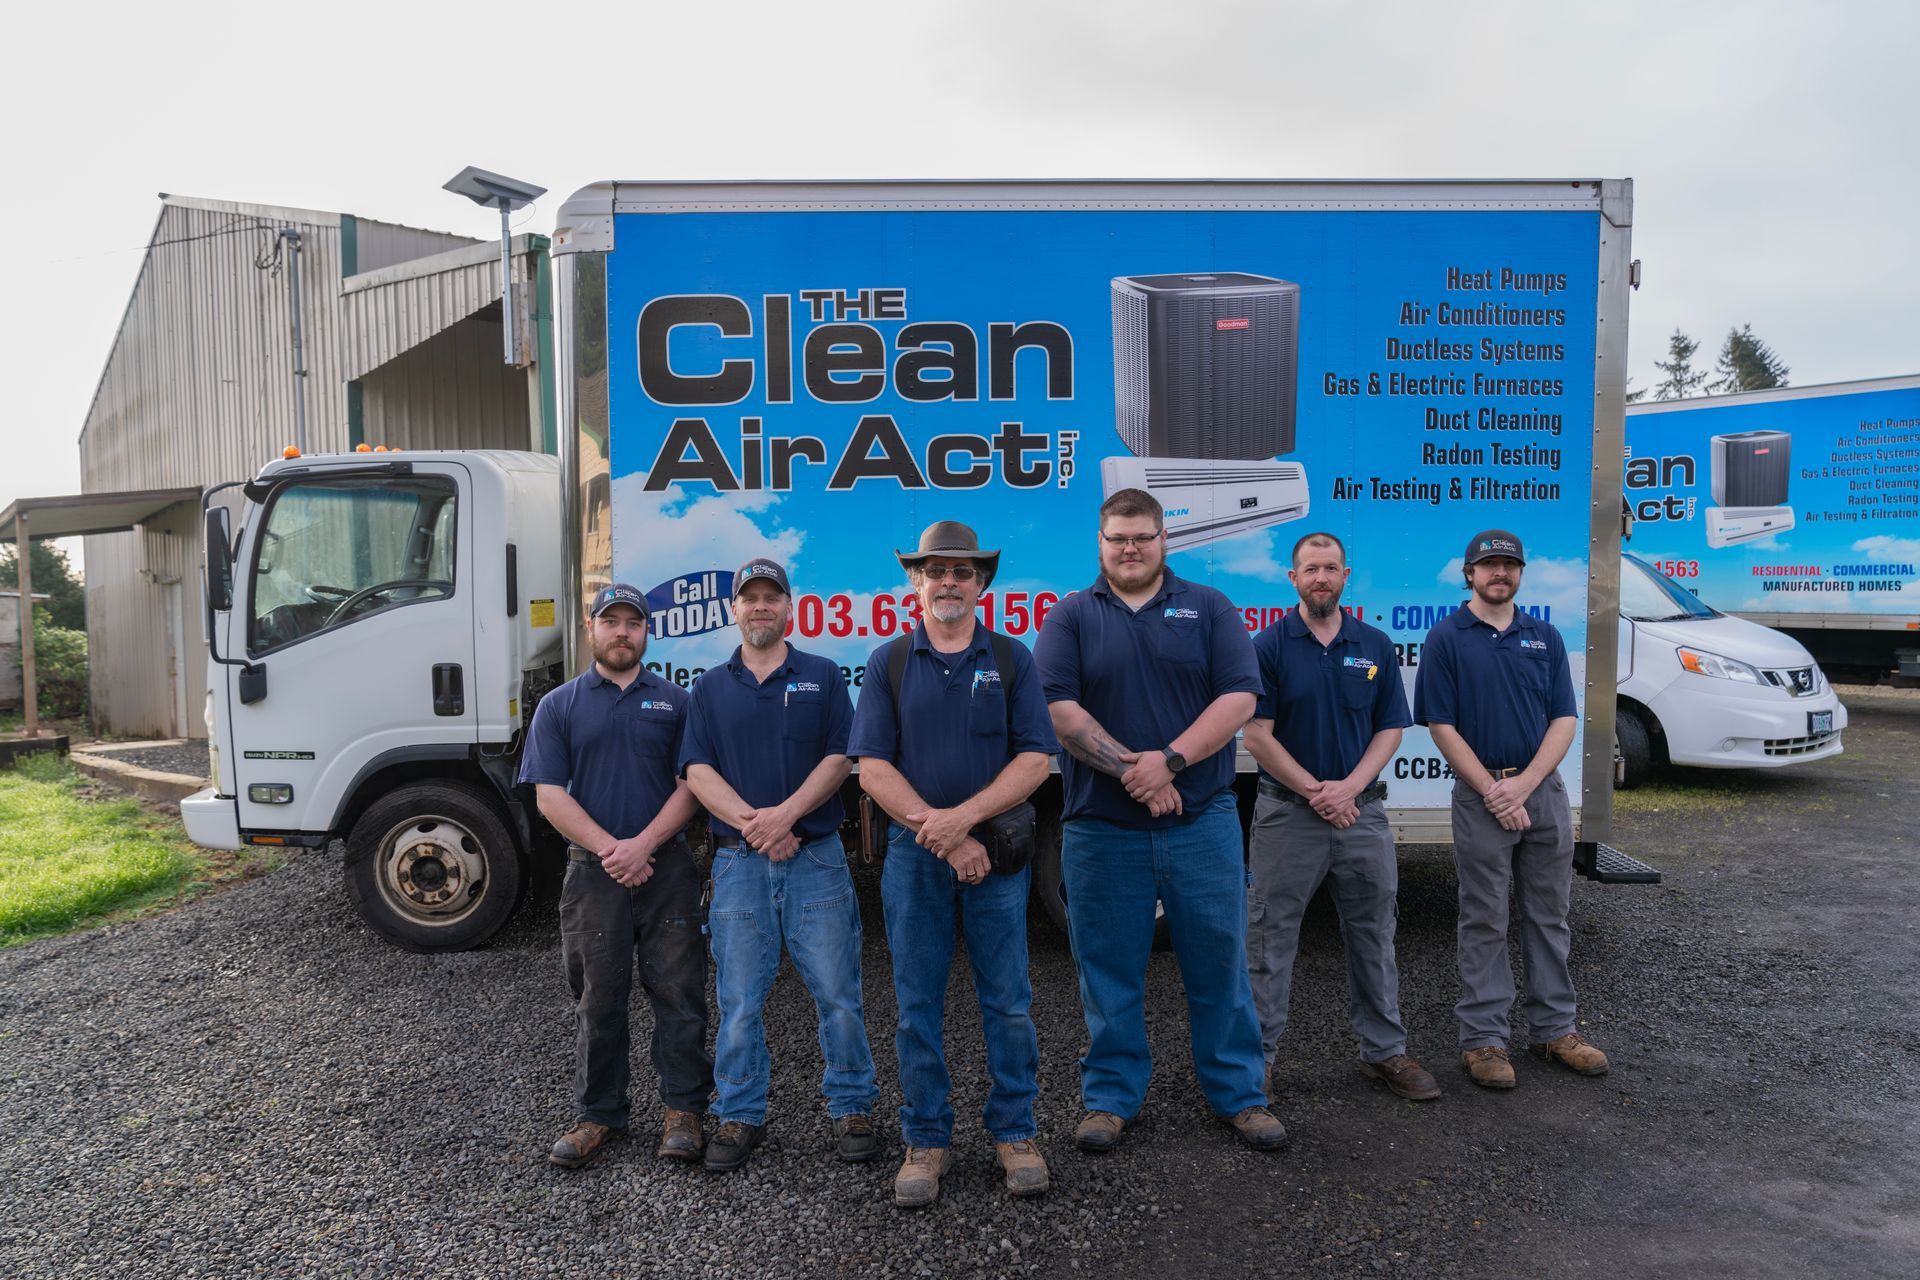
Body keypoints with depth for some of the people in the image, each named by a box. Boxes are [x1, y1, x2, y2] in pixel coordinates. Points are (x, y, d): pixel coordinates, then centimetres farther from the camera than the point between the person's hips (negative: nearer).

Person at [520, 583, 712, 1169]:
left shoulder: (673, 702, 8)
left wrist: (643, 844, -14)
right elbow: (549, 795, -1)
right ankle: (597, 1115, 23)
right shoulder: (559, 705, 7)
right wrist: (609, 849, -12)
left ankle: (684, 1109, 17)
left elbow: (690, 785, 0)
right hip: (592, 874, 0)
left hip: (667, 868, 0)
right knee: (597, 1000, 9)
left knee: (679, 993, 3)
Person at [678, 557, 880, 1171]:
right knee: (740, 1000, 6)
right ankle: (739, 1116, 20)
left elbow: (839, 758, -1)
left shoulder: (822, 676, 8)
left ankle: (851, 1107, 18)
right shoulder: (709, 688, 11)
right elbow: (697, 771, 1)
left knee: (837, 992, 3)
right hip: (739, 862, 1)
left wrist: (785, 814, -15)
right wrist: (752, 823, -13)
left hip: (817, 857, -1)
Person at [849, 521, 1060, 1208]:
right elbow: (873, 769, -2)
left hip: (998, 853, 0)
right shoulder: (888, 663, 5)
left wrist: (964, 816, -15)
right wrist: (942, 837, -11)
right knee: (918, 1005, 8)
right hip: (913, 853, 0)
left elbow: (1034, 758, -3)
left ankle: (1014, 1133, 23)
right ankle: (926, 1140, 21)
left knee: (1008, 1003, 7)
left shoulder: (1011, 660, 5)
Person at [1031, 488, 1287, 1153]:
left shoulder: (1209, 609, 7)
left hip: (1202, 822, 1)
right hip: (1101, 826, 0)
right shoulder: (1070, 617, 4)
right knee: (1109, 970, 10)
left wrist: (1170, 760, -16)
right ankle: (1111, 1097, 26)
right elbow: (1059, 710, -7)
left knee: (1220, 961, 10)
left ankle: (1239, 1093, 27)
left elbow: (1239, 698, -4)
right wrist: (1131, 771, -16)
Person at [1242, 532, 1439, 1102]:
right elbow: (1257, 736, -8)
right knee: (1270, 938, 4)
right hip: (1286, 814, -3)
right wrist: (1315, 791, -13)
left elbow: (1390, 730, 5)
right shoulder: (1269, 646, -3)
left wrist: (1348, 788, -10)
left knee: (1373, 937, 13)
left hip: (1362, 811, 3)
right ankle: (1257, 1053, 15)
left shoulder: (1376, 647, 6)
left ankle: (1385, 1050, 27)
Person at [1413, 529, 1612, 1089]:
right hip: (1480, 795, -4)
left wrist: (1523, 784, -11)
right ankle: (1483, 1038, 11)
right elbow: (1442, 727, -7)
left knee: (1549, 917, 12)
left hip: (1543, 791, 4)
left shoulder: (1546, 637, 9)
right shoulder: (1446, 638, -2)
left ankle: (1554, 1028, 25)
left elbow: (1564, 720, 3)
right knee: (1484, 923, 3)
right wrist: (1492, 790, -14)